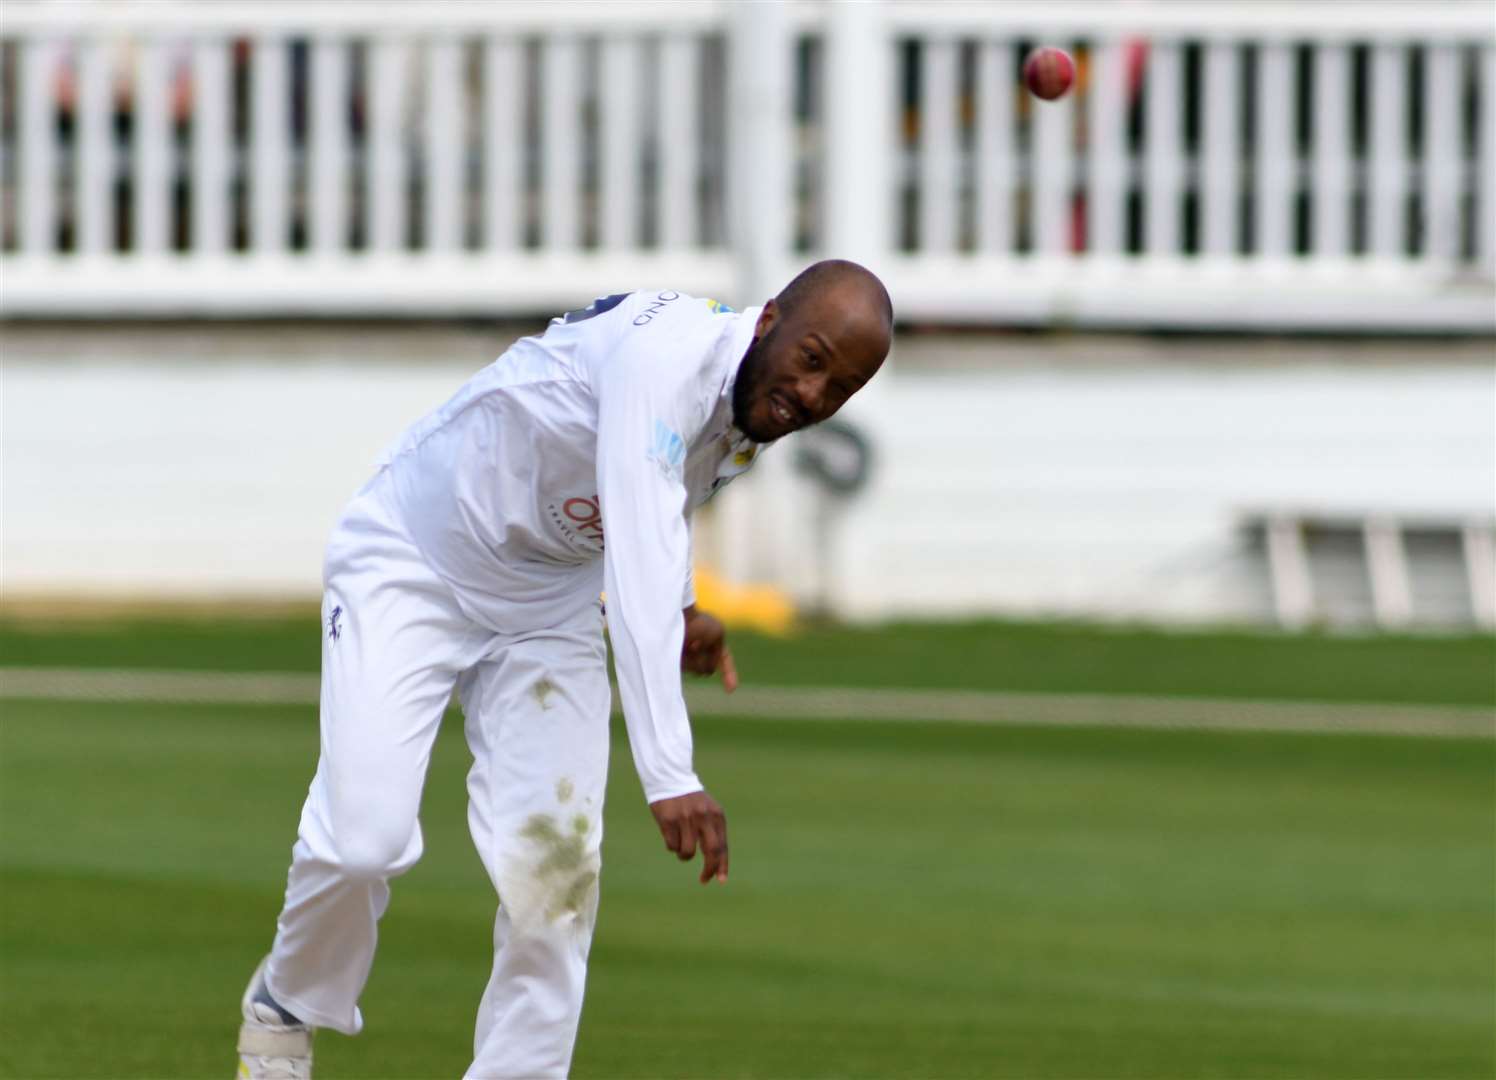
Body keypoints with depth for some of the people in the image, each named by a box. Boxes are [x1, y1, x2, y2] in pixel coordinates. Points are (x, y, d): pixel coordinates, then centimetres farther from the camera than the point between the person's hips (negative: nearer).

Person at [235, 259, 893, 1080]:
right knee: (364, 835, -18)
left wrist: (681, 608, 6)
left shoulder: (758, 416, -7)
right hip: (410, 569, -7)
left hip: (547, 605, 7)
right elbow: (639, 579, -45)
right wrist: (670, 778, -52)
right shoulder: (668, 357, -35)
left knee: (555, 861, -6)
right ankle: (284, 1007, 12)